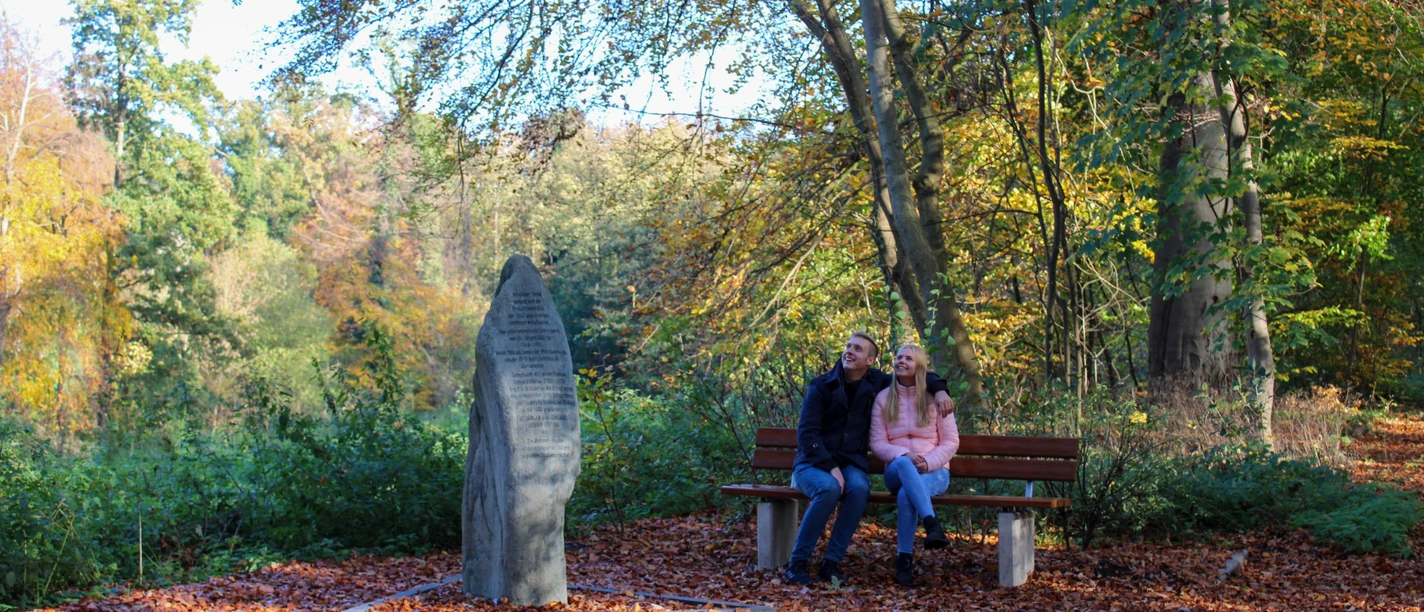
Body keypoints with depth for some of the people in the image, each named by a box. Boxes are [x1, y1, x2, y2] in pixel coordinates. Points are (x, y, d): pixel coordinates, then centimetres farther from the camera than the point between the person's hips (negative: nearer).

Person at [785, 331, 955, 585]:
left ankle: (831, 563, -27)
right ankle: (797, 563, -28)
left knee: (859, 488, -33)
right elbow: (807, 433, -11)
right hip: (813, 463, -3)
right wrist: (831, 468, -22)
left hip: (851, 464, 3)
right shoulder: (821, 386, -4)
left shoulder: (876, 383, 7)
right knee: (830, 488, -36)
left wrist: (939, 390, 0)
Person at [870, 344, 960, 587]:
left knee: (906, 494, -37)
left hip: (934, 472, -1)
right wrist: (903, 456, -17)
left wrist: (928, 462, -17)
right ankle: (932, 525, -51)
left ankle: (904, 559, -32)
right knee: (903, 464, -40)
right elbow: (877, 443, 4)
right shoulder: (884, 398, 9)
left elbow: (951, 442, 3)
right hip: (897, 472, 1)